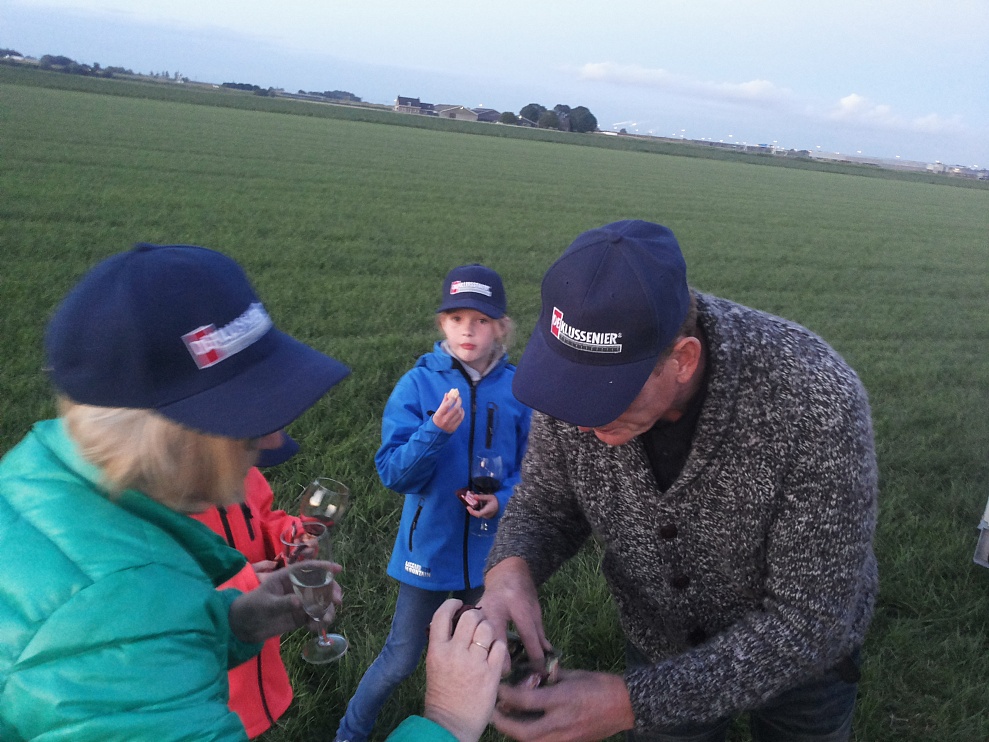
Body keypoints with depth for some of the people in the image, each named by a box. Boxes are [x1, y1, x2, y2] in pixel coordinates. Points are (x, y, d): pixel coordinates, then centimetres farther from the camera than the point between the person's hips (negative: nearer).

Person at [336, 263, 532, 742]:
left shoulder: (516, 388, -8)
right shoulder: (418, 385, -14)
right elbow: (393, 473, -17)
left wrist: (502, 500, -16)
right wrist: (436, 430, -32)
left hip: (490, 550, 3)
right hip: (430, 549, -2)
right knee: (401, 660, 8)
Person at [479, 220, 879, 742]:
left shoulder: (818, 404, -38)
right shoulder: (576, 368, -26)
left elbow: (808, 625, -32)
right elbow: (545, 504, -10)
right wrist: (510, 568, -33)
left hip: (799, 654, -2)